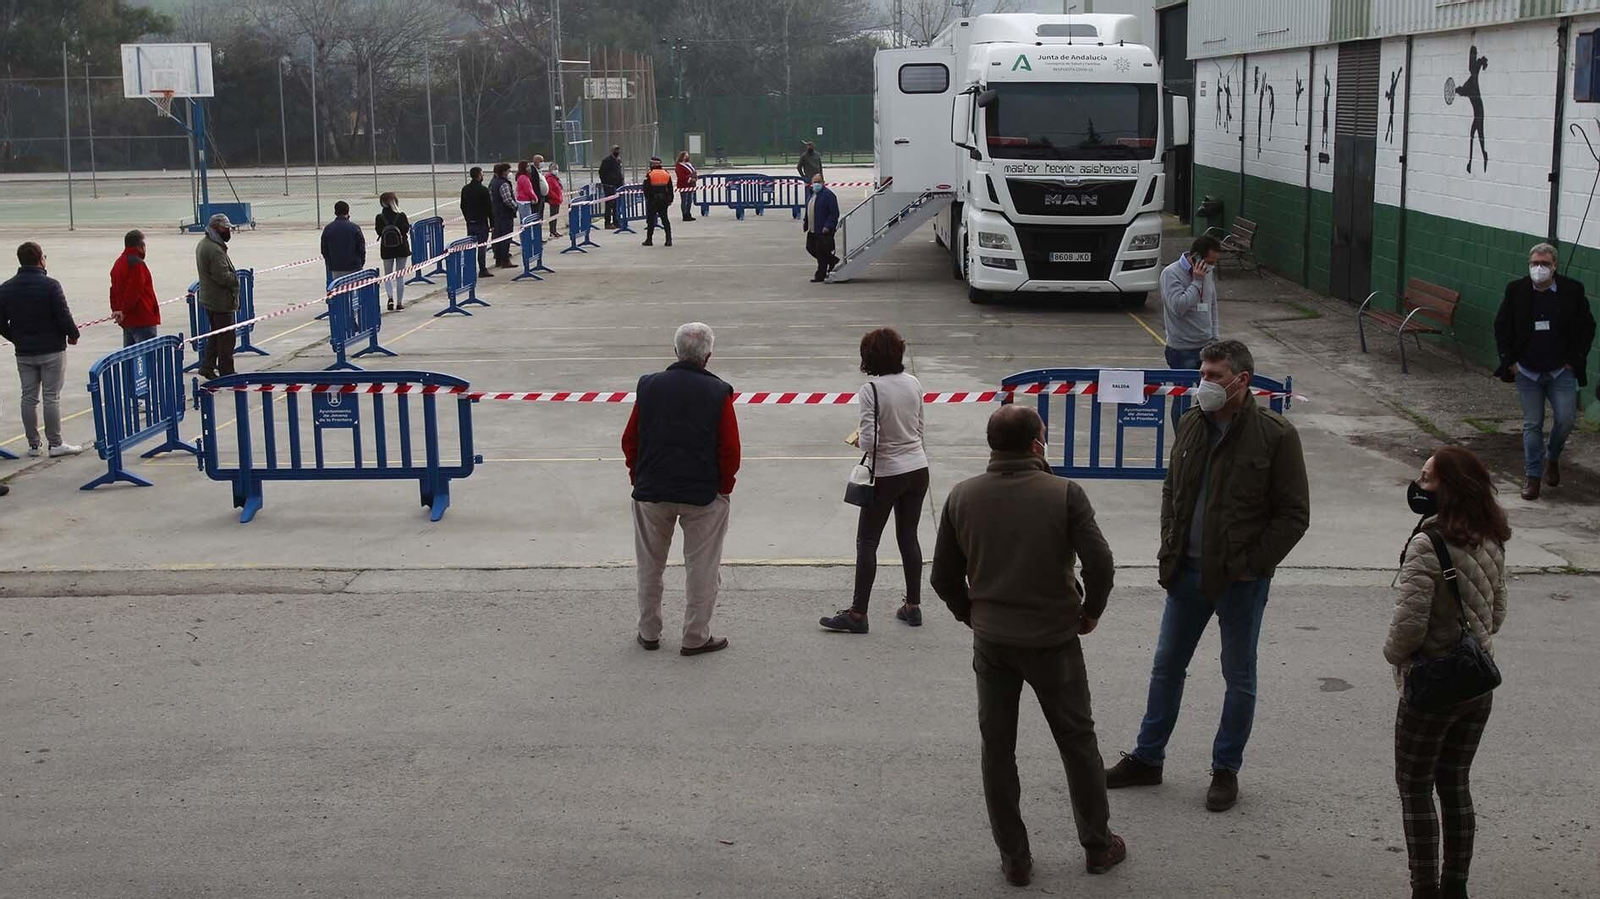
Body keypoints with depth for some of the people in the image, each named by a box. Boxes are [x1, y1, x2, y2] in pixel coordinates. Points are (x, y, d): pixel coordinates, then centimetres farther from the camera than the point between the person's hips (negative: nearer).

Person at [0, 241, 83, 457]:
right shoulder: (50, 285, -14)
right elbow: (64, 316, -15)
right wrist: (73, 335, 3)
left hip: (24, 353, 4)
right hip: (52, 350, -4)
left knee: (29, 397, 9)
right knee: (52, 397, 0)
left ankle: (34, 445, 13)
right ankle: (55, 444, 3)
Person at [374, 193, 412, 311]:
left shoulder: (379, 218, -10)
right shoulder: (401, 216, -13)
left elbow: (379, 231, -5)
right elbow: (406, 229, -8)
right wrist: (408, 224, 10)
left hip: (386, 250, 0)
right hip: (402, 249, 0)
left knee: (387, 275, 13)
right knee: (400, 276, 9)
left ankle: (390, 296, -10)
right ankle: (399, 302, 10)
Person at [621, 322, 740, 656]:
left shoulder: (649, 386, -2)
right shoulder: (718, 393, -9)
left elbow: (629, 441, 2)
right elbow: (730, 450, -9)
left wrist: (638, 479, 14)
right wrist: (724, 489, 4)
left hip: (651, 492, 3)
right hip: (703, 496, -2)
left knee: (650, 567, 16)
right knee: (702, 567, 9)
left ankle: (648, 632, 24)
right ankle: (696, 637, 13)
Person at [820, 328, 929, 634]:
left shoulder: (870, 391, -18)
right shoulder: (914, 384, 0)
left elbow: (869, 443, -21)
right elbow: (918, 430, 10)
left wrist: (859, 439, -1)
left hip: (886, 476, -6)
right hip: (918, 470, 6)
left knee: (867, 542, 3)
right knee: (908, 537, 16)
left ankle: (857, 614, 5)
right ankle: (913, 606, 20)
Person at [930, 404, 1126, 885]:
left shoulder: (962, 497, -2)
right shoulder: (1064, 494, -12)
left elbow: (944, 577, 3)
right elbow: (1100, 564, -16)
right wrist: (1090, 612, 2)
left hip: (991, 643, 2)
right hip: (1053, 641, -2)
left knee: (997, 749, 13)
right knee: (1077, 743, 14)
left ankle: (1014, 858, 19)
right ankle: (1098, 846, 27)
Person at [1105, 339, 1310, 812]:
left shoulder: (1275, 435, -13)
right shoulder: (1191, 424, 2)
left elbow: (1294, 515, -10)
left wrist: (1249, 565, -14)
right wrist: (1170, 550, 6)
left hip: (1241, 578, -5)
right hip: (1188, 571, 5)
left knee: (1239, 678, 10)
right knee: (1166, 666, 14)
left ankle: (1226, 769, 25)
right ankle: (1147, 759, 27)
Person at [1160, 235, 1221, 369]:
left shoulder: (1208, 273, 10)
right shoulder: (1171, 274, -12)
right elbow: (1178, 307, -23)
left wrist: (1216, 336, 15)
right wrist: (1197, 282, -19)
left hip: (1207, 345, 6)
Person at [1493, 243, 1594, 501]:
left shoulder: (1572, 290, -4)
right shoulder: (1516, 291, -2)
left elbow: (1587, 327, 2)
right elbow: (1501, 326, 5)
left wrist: (1574, 359, -4)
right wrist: (1509, 361, -2)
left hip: (1562, 371, 0)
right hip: (1527, 372, 1)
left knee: (1566, 419, -8)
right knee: (1532, 424, 4)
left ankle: (1552, 457, 22)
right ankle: (1533, 477, 13)